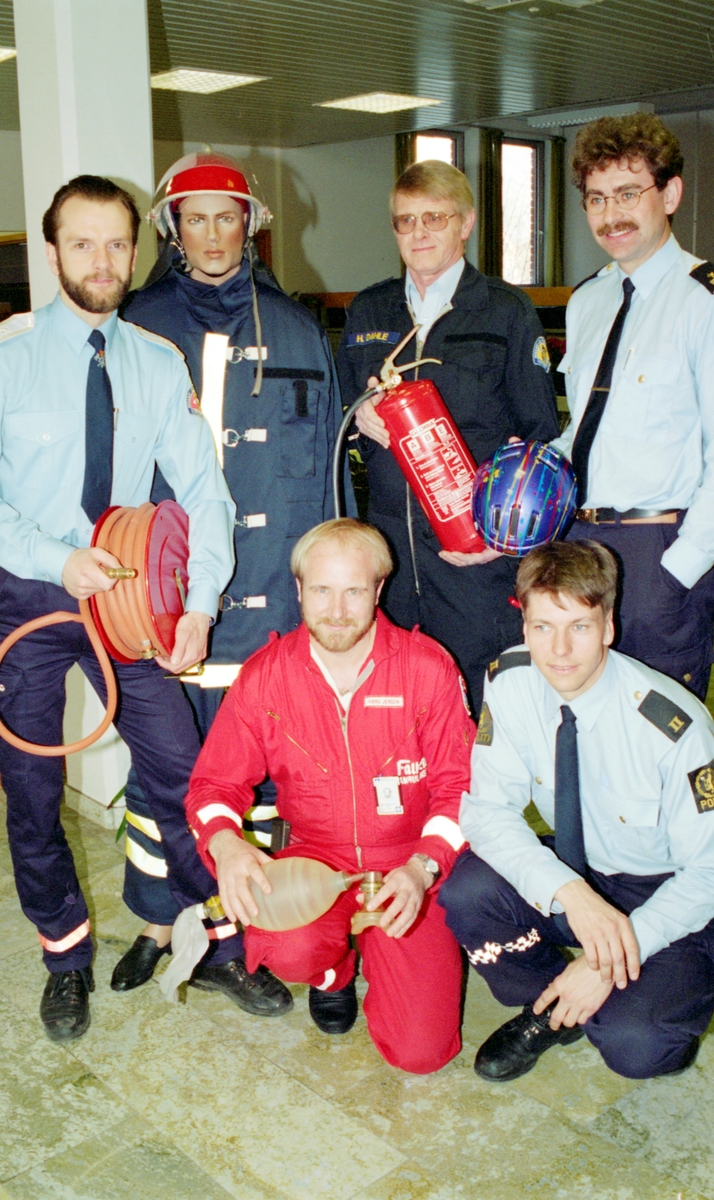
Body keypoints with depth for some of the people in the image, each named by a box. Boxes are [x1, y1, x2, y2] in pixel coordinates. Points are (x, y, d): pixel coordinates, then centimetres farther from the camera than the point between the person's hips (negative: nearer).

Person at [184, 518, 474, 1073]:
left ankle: (375, 947, 22)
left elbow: (460, 783, -6)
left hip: (409, 868, -1)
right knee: (290, 950, -33)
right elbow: (216, 781, 1)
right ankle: (334, 970, 9)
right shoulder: (265, 677, -5)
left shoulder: (428, 667, -9)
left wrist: (422, 867, -23)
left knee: (421, 1049, -13)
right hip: (314, 855, 1)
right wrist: (224, 841, -22)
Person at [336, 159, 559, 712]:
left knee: (481, 713, -2)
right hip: (388, 539, 4)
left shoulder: (508, 311, 3)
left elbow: (541, 436, 1)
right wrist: (360, 417, -1)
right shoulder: (367, 312, 15)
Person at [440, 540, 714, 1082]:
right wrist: (570, 893, -31)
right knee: (467, 892, -23)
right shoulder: (510, 683, -16)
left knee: (635, 1046, -28)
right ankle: (553, 1007, 5)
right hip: (580, 872, 4)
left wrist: (610, 963, -26)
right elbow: (487, 808, -14)